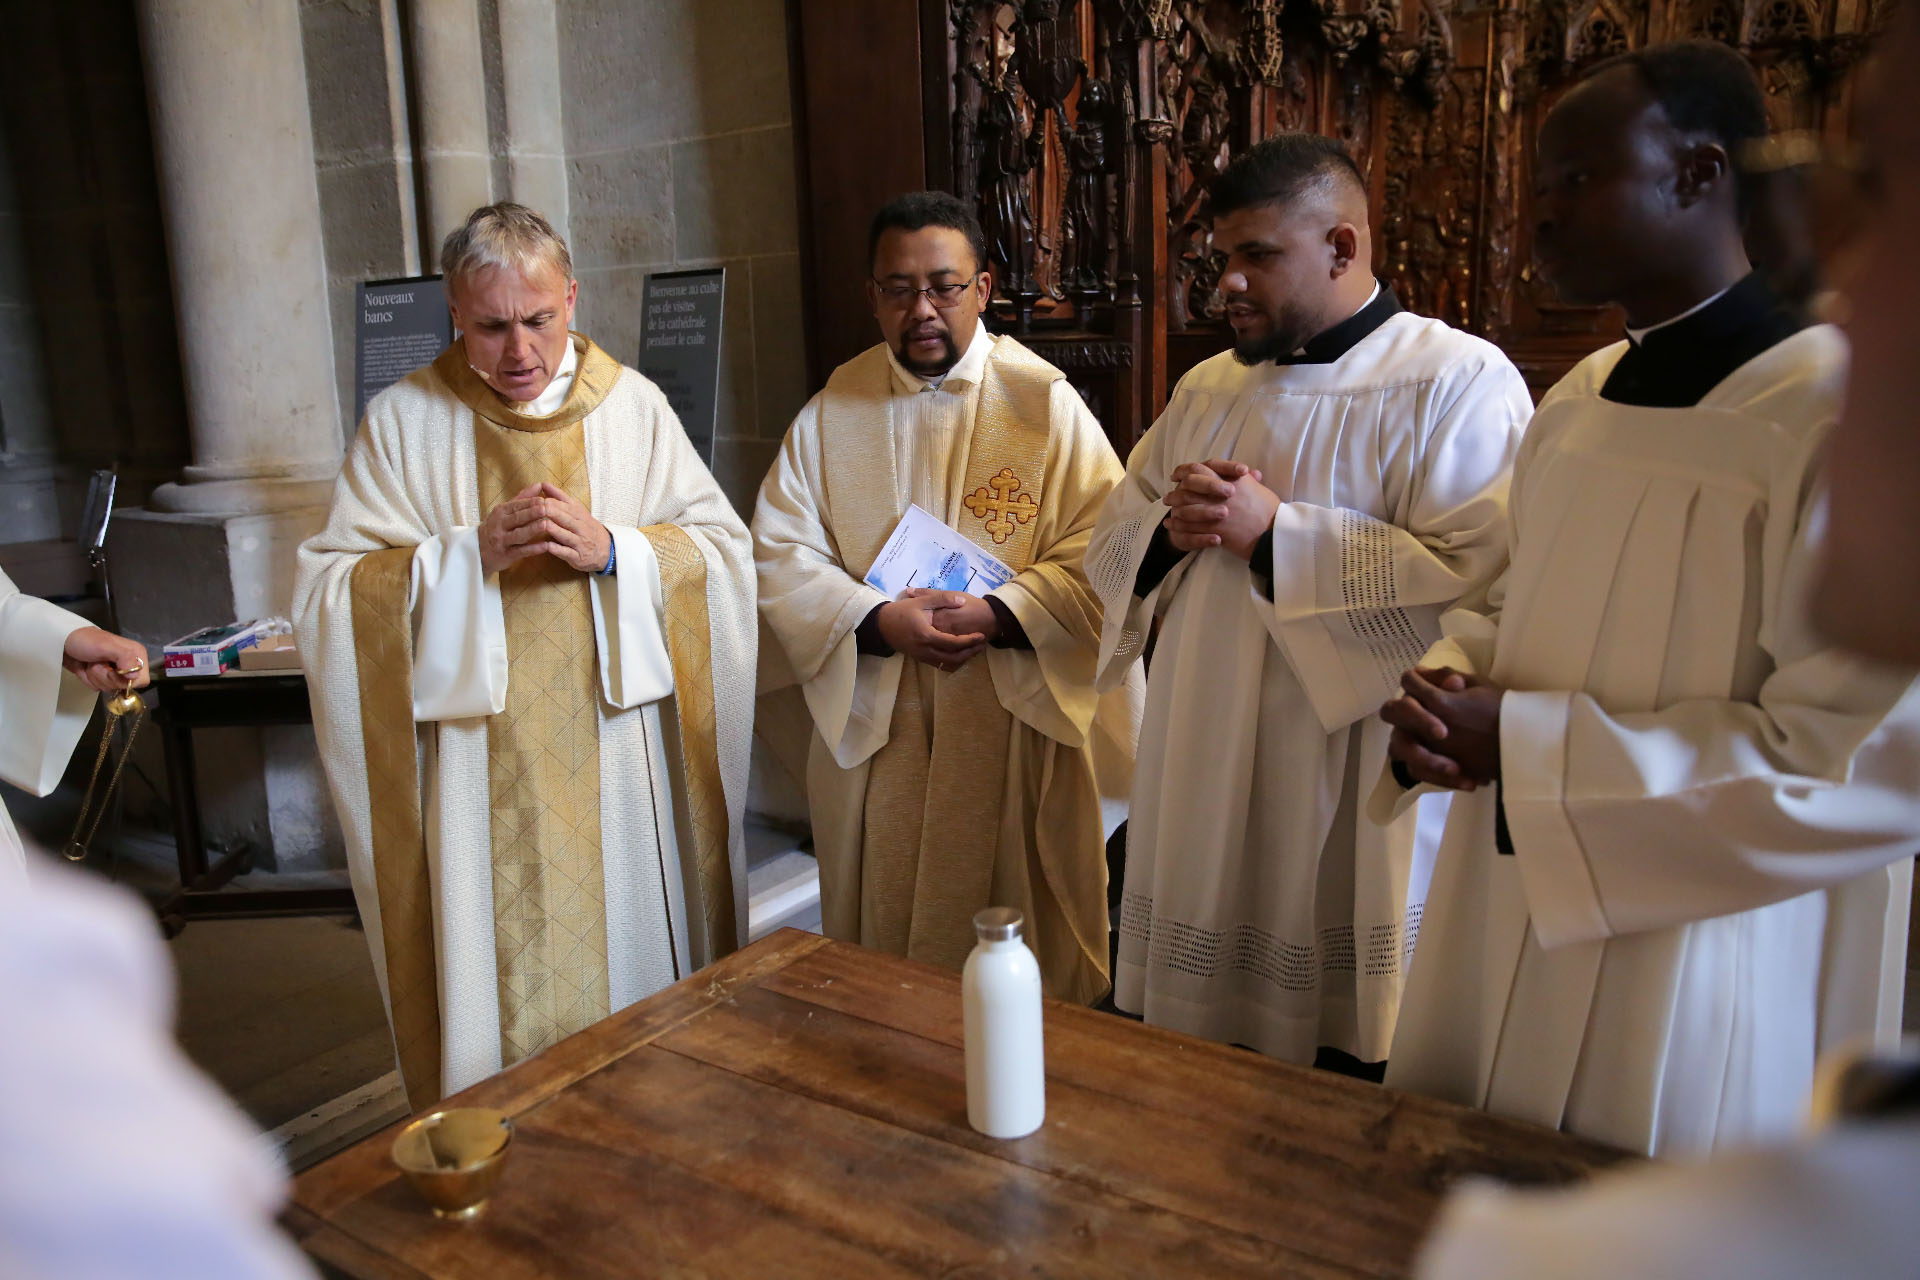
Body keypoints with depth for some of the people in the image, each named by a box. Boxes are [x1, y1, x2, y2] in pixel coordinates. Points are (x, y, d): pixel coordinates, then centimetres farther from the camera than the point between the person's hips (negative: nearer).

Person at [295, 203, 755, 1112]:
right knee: (490, 972, 5)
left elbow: (725, 550, 2)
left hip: (616, 756, 1)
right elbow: (329, 587, -3)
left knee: (630, 956, 11)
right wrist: (468, 553, -16)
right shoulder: (404, 421, 1)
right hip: (477, 771, -1)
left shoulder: (633, 406, 4)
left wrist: (613, 549, -15)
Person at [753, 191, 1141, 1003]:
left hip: (1017, 730, -2)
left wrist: (998, 617, -23)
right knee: (881, 934, 15)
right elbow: (781, 556, -1)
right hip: (873, 732, 3)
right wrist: (878, 622, -17)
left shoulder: (1044, 402, -3)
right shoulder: (833, 411, 5)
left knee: (1018, 954, 9)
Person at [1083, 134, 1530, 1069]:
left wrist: (1276, 532, -19)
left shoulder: (1461, 382, -6)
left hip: (1355, 808, -6)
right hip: (1204, 796, 6)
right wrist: (1172, 531, -5)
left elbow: (1478, 575, -20)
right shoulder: (1209, 389, 15)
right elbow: (1112, 546, 18)